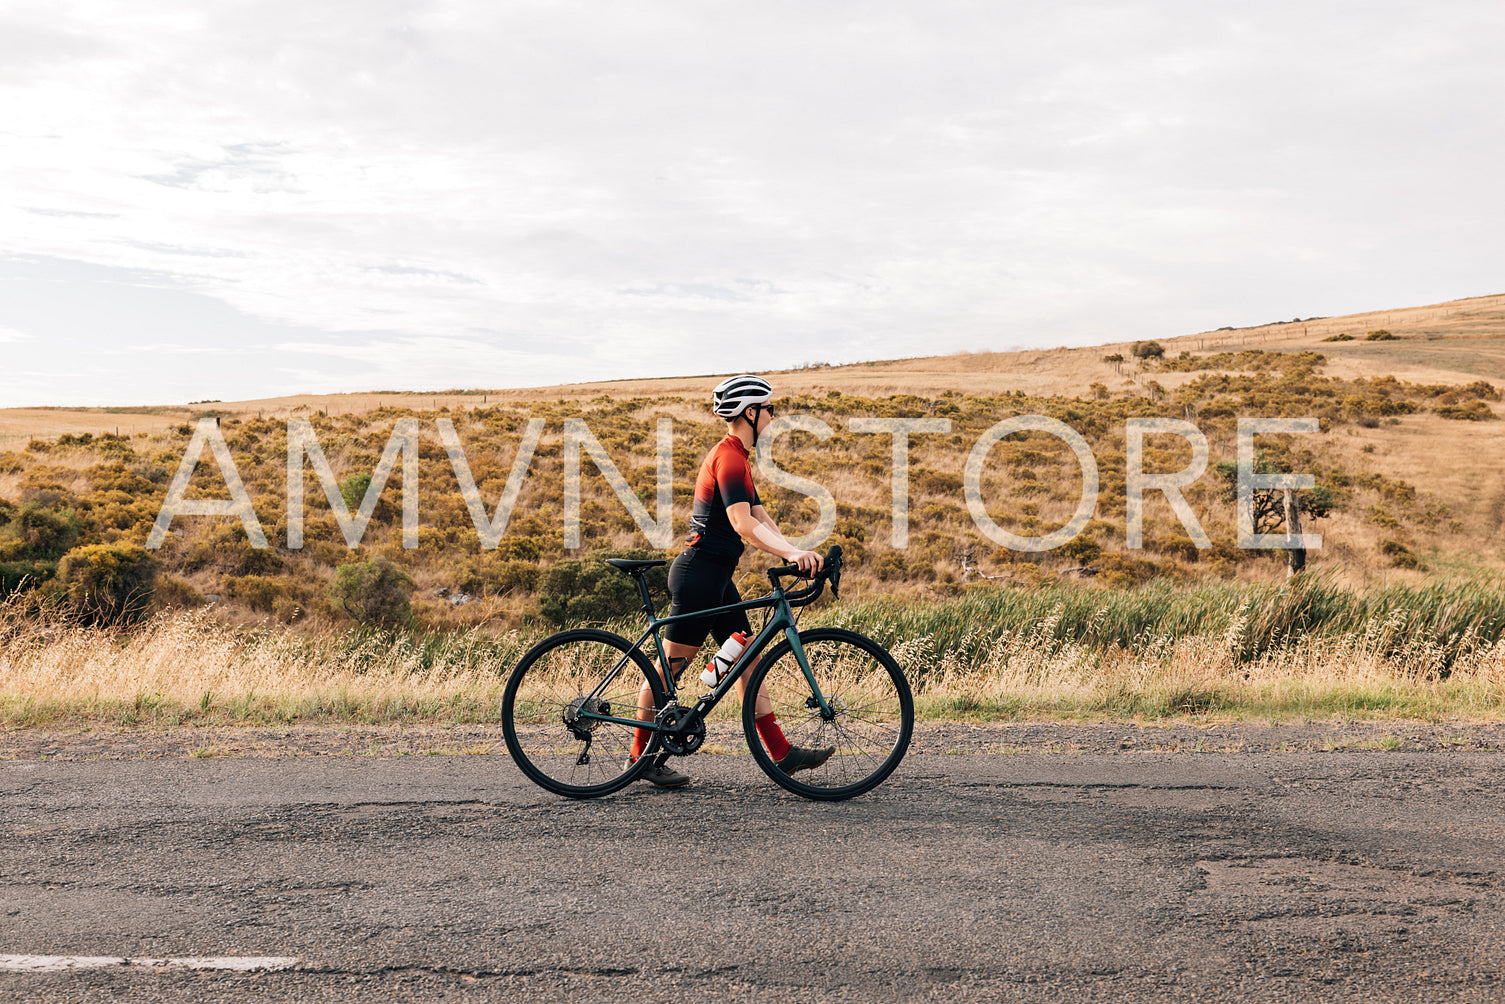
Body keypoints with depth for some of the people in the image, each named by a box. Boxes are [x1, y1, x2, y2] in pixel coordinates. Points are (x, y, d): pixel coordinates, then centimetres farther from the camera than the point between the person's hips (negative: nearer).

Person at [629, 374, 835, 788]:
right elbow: (743, 524, -28)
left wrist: (797, 554, 1)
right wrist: (792, 553, -35)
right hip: (699, 575, -11)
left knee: (747, 660, 9)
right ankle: (642, 756, 10)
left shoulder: (735, 456, 16)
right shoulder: (729, 456, -17)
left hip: (716, 578, 11)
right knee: (670, 666, 0)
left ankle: (781, 753, 12)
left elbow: (761, 519, 13)